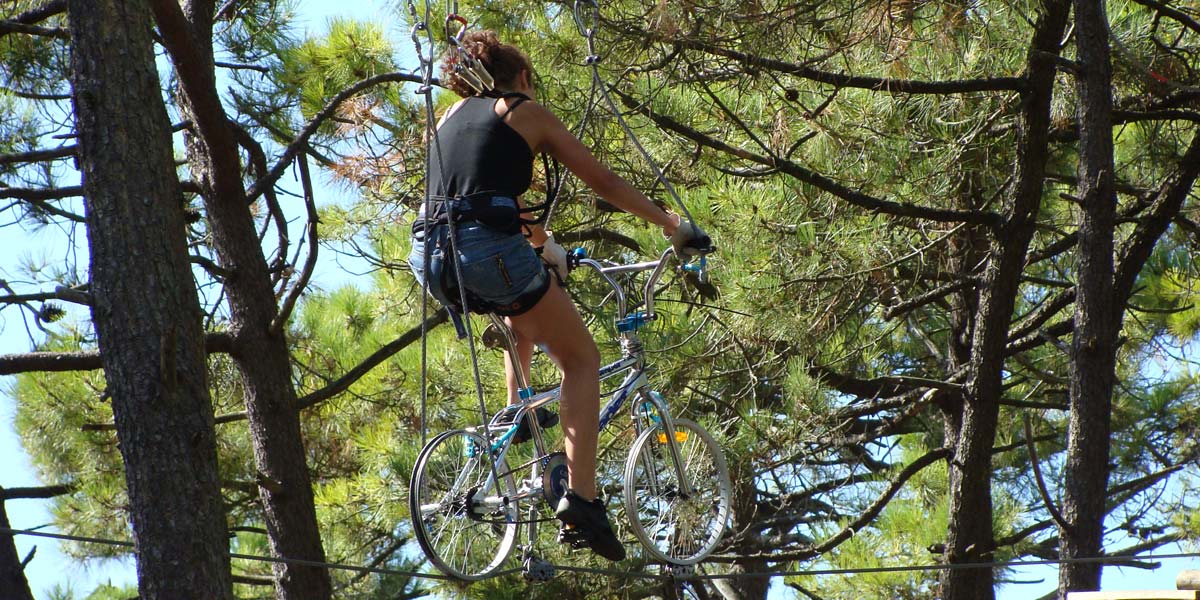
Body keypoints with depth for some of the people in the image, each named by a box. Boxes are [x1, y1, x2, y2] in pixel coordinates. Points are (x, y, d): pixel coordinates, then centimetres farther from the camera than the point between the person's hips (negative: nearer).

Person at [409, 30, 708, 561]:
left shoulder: (451, 116, 28)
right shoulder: (526, 112, 12)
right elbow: (604, 182, 13)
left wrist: (540, 243, 53)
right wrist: (674, 227, 22)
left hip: (431, 257, 6)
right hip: (489, 248, -6)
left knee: (524, 306, 38)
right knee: (581, 359, 6)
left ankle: (516, 412, 33)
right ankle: (580, 504, -7)